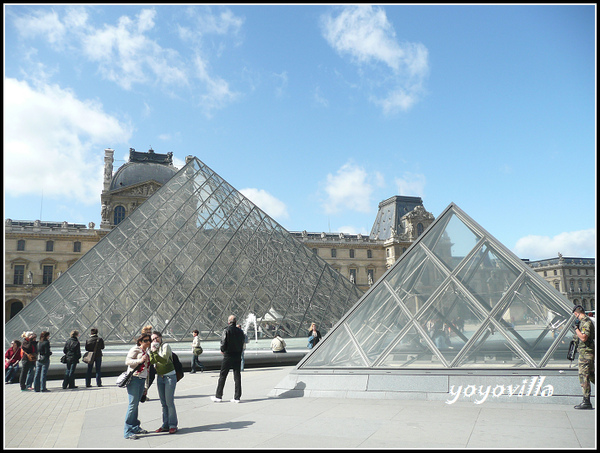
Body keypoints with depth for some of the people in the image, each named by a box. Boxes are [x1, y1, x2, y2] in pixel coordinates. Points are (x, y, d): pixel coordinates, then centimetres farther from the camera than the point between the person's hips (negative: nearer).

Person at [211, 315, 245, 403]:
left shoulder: (226, 330, -10)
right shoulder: (240, 331, 4)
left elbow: (223, 343, -13)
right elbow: (242, 344, 7)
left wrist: (222, 350, 5)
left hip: (228, 356, -4)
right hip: (238, 356, 4)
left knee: (222, 376, 6)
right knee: (237, 377, 7)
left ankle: (218, 396, 12)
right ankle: (237, 397, 8)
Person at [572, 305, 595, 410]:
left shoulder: (586, 322, -17)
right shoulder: (584, 321, 14)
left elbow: (584, 338, -26)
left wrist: (576, 328, -17)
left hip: (586, 353, -10)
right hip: (584, 353, 10)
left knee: (584, 377, -8)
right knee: (591, 375, 18)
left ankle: (586, 402, -5)